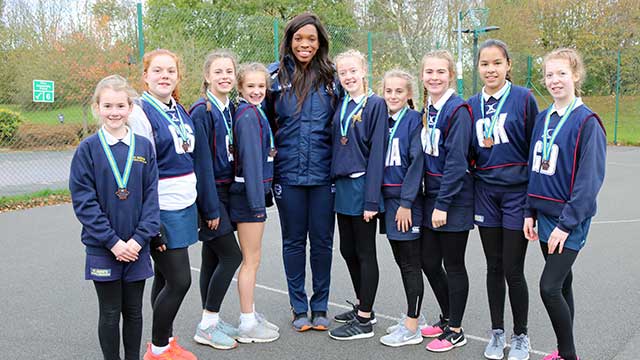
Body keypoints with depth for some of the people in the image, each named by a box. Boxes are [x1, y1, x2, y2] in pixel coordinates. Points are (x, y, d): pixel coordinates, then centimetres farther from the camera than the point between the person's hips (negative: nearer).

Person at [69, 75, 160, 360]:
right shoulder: (88, 149, -5)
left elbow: (151, 196, -1)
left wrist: (139, 238, -11)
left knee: (133, 311, 14)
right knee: (110, 313, 9)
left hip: (136, 247, 2)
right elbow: (83, 200, -9)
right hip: (102, 248, -2)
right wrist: (113, 242, -14)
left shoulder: (144, 147, 1)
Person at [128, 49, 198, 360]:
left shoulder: (180, 111, 12)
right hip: (161, 209, -7)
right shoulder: (141, 113, -11)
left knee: (165, 277, 14)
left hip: (184, 206, 7)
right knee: (179, 280, -4)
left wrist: (194, 204, 18)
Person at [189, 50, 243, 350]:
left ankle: (211, 322, 22)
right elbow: (202, 162, -17)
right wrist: (211, 207, -18)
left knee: (212, 258, 12)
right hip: (209, 193, -7)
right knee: (231, 256, -6)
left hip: (224, 190, 7)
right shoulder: (202, 112, -14)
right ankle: (207, 326, 5)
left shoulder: (231, 110, 10)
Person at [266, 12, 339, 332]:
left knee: (322, 241, 7)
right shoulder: (275, 75, 1)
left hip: (323, 173, 1)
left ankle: (320, 306, 23)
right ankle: (299, 307, 23)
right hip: (287, 172, 0)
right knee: (293, 241, 10)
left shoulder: (331, 77, 4)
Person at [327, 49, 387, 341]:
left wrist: (371, 199, -17)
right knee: (347, 250, 14)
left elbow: (377, 152, -14)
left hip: (362, 186, -7)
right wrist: (336, 182, 5)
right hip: (342, 186, 7)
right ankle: (362, 307, 30)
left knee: (365, 253, 1)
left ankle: (364, 321, 11)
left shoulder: (375, 104, -9)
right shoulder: (340, 105, 10)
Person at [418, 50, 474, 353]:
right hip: (432, 196, 7)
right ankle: (447, 317, 33)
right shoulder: (427, 109, 9)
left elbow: (456, 161, -19)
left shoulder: (457, 110, -15)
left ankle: (455, 331, 19)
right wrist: (431, 199, 11)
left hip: (454, 200, -7)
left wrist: (443, 204, -20)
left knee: (453, 265, 4)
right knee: (428, 262, 13)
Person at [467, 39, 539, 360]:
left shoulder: (523, 98, -5)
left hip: (517, 192, -4)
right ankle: (497, 332, 26)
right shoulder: (472, 105, 7)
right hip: (486, 192, 4)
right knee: (494, 267, 12)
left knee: (513, 270, 0)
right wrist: (480, 147, -5)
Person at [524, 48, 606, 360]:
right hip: (545, 214, 7)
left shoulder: (587, 121, -12)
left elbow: (590, 179, -16)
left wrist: (567, 223, -18)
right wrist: (530, 212, 8)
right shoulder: (543, 118, 8)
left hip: (570, 220, -6)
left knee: (549, 287, -11)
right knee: (561, 282, 15)